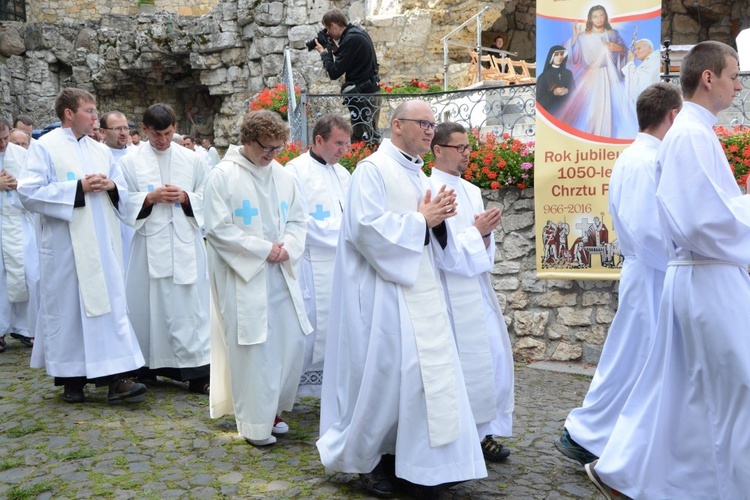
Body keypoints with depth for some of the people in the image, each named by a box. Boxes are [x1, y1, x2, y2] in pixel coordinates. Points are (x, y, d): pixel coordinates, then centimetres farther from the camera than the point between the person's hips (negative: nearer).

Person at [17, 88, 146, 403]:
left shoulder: (100, 150, 15)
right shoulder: (45, 147, -1)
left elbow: (123, 193, 18)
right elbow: (29, 192, -11)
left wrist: (111, 185, -5)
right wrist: (78, 187, -15)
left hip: (102, 244, 5)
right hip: (66, 245, -5)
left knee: (110, 303, 0)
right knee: (67, 306, 2)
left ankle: (115, 376, 2)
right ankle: (70, 379, 15)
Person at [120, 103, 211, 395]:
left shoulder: (191, 160, 7)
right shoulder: (132, 161, 4)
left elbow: (206, 197, 10)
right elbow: (125, 201, 3)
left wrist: (185, 197, -9)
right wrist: (150, 198, -13)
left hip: (186, 242, 1)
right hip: (150, 242, 0)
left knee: (190, 304, 0)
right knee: (150, 303, 4)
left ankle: (197, 372, 4)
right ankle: (148, 366, 20)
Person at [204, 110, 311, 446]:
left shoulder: (282, 176, 8)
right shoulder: (223, 176, -8)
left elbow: (298, 219, 12)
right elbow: (218, 228, -12)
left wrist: (288, 247, -8)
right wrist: (264, 249, -14)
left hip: (280, 276, 6)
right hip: (243, 277, -6)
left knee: (290, 343, 8)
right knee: (252, 350, -1)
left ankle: (271, 409, 29)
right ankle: (254, 423, 15)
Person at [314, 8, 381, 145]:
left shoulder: (350, 40, -19)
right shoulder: (357, 32, 10)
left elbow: (334, 73, -18)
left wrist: (324, 53, -3)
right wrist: (335, 50, 7)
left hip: (361, 94, -10)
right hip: (370, 90, 10)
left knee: (360, 138, -5)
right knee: (371, 136, 16)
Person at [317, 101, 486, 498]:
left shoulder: (419, 175, 17)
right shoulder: (373, 169, -8)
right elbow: (367, 227, -20)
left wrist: (438, 217, 0)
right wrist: (421, 220, -13)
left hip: (420, 289, 8)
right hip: (384, 290, -8)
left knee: (425, 370, 5)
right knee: (384, 371, -2)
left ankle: (417, 461, 16)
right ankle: (368, 458, 17)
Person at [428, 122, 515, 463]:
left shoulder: (472, 191, 14)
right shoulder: (430, 190, -10)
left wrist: (486, 231, -4)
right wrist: (477, 232, -13)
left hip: (479, 289, 8)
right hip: (453, 292, -8)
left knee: (496, 359, 9)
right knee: (465, 365, -2)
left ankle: (486, 432, 22)